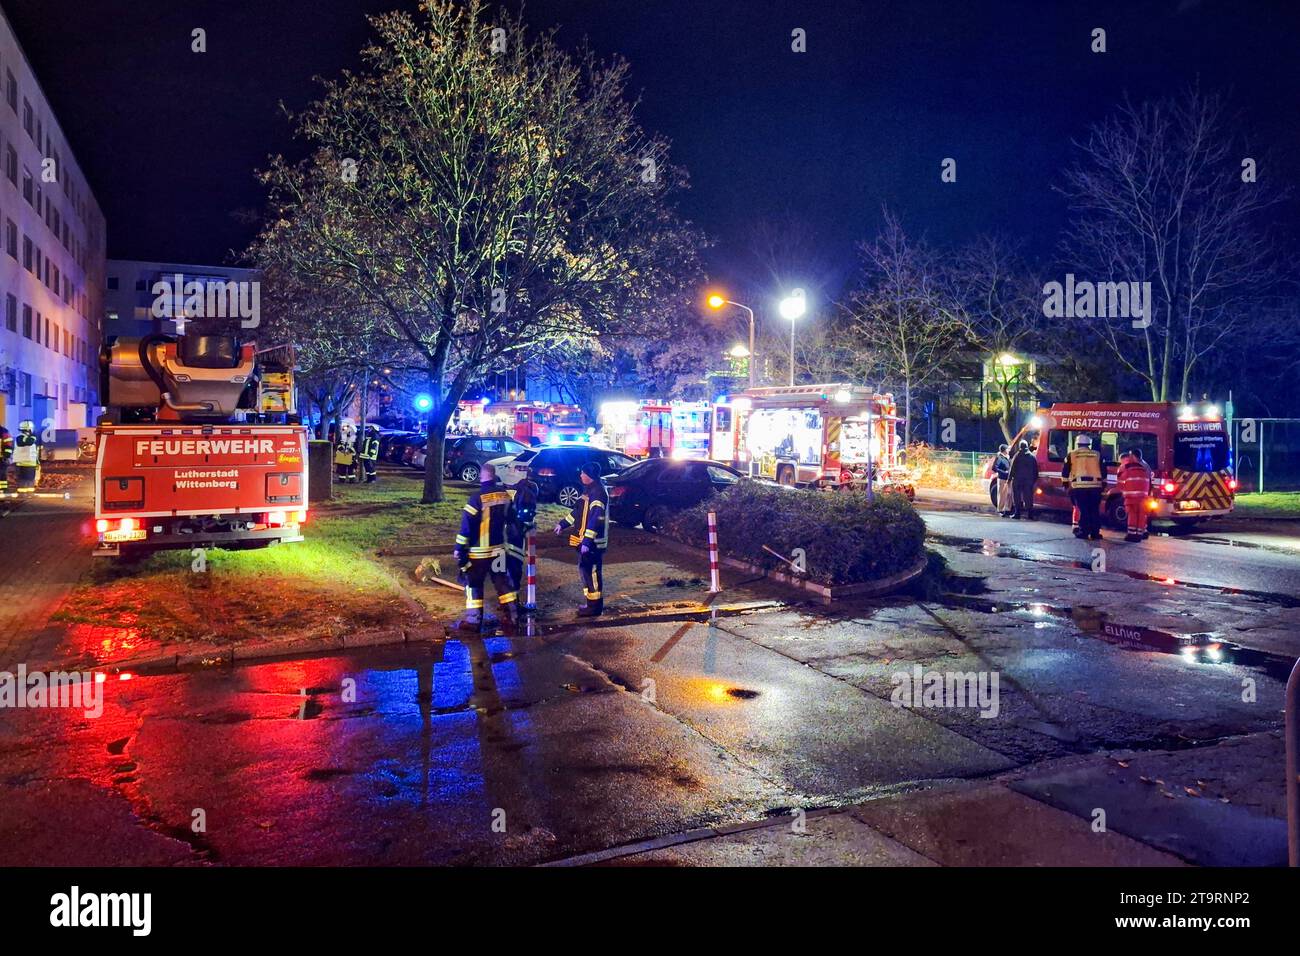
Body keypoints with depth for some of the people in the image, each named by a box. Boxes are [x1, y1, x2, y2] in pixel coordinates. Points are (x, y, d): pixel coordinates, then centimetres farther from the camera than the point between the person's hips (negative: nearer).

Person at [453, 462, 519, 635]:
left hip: (478, 550, -5)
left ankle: (473, 620, 11)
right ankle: (509, 617, 14)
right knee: (502, 581, 12)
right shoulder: (505, 494, 0)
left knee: (474, 583, 7)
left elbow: (467, 525, -17)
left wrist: (459, 548, -11)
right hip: (499, 548, 5)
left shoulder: (478, 497, -18)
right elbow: (511, 518, 13)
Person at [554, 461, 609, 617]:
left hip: (593, 541, -10)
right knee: (585, 569, 16)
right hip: (585, 539, 10)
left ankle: (595, 606, 3)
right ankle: (593, 603, 25)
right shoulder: (589, 489, 14)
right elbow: (579, 511, 26)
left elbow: (596, 518, -25)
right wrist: (563, 524, 28)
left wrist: (587, 540, -28)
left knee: (592, 571, -4)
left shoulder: (598, 492, -18)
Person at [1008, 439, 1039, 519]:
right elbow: (1035, 470, 9)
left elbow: (1013, 468, -7)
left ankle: (1017, 513, 1)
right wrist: (1035, 479, 14)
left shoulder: (1017, 456, -7)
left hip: (1018, 479, -3)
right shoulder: (1032, 456, 5)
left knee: (1017, 496, 3)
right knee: (1028, 496, 6)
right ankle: (1030, 513, 3)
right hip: (1029, 479, 3)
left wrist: (1010, 477, -1)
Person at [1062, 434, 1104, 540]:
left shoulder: (1071, 455, 6)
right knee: (1094, 510, 7)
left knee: (1083, 509, 1)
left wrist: (1066, 483, 18)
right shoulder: (1097, 455, 11)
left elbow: (1065, 471, 8)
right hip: (1095, 486, 2)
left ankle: (1083, 531, -2)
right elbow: (1103, 472, 12)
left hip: (1079, 486, -2)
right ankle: (1095, 533, 8)